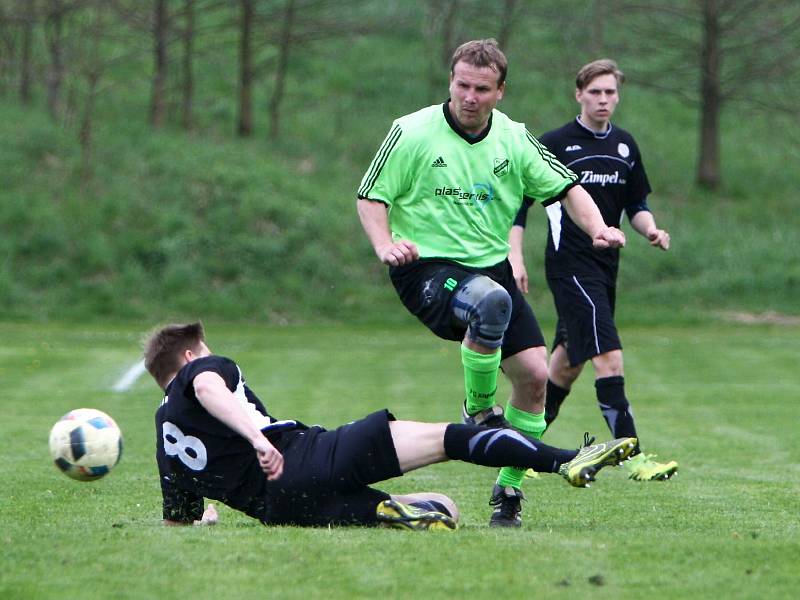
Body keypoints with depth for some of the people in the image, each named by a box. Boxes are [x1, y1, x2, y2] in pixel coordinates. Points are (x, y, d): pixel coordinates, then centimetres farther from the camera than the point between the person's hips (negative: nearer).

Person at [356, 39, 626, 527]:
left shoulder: (514, 139, 5)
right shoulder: (412, 133, -7)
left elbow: (565, 188, 10)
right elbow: (371, 195, -3)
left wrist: (598, 228, -8)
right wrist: (385, 244, -21)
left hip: (491, 266, 5)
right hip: (426, 267, -5)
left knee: (534, 376, -4)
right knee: (490, 301, -38)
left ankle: (509, 489, 14)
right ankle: (479, 410, -15)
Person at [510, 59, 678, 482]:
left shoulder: (625, 145, 11)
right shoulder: (554, 144, -6)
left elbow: (636, 204, 19)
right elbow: (519, 201, -3)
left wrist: (650, 229, -2)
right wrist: (515, 257, -11)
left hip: (605, 268, 7)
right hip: (570, 267, -7)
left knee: (569, 360, 14)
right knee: (609, 356, -16)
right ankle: (633, 458, -19)